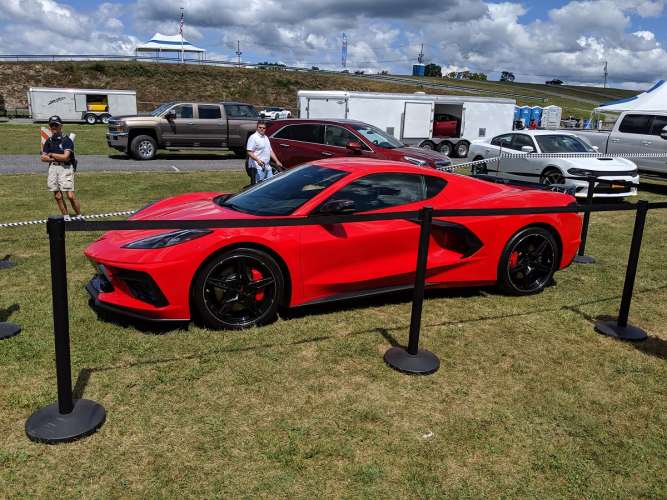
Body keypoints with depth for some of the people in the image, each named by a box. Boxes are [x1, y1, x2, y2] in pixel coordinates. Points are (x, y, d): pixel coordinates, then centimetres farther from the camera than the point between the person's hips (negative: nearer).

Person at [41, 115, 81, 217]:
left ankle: (79, 216, -2)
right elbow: (43, 157, 7)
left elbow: (65, 157, -15)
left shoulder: (66, 140, -5)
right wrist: (57, 158, -6)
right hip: (53, 168, 6)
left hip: (65, 168, -6)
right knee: (57, 196, 6)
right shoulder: (49, 141, 13)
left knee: (70, 196, -12)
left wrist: (51, 154, -2)